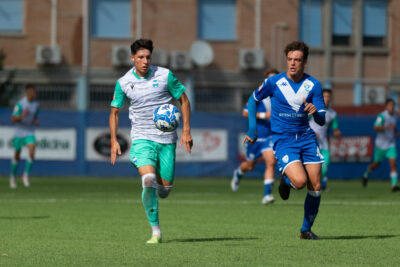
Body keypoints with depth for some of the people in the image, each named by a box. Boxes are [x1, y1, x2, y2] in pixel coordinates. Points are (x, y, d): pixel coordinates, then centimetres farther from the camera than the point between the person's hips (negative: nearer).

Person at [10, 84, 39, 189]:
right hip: (19, 133, -3)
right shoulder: (20, 104, -17)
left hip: (30, 133, 3)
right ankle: (13, 176, 31)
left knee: (32, 152, -19)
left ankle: (26, 175, -5)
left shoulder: (36, 104, 0)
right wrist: (23, 115, -36)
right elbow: (13, 119, -19)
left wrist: (36, 121, -5)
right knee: (17, 156, 10)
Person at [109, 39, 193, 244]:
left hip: (166, 138, 1)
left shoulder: (165, 75, -3)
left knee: (165, 187, 0)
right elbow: (114, 112, 10)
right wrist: (114, 141, 1)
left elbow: (184, 100, 6)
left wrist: (186, 131, -2)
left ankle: (152, 195, 41)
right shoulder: (123, 83, -1)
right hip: (142, 138, -1)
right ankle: (155, 231, -15)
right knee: (148, 178, -25)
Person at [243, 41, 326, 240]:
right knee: (300, 181, -24)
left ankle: (306, 229, 16)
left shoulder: (313, 85, -1)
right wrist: (252, 129, 5)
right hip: (282, 140, -3)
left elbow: (322, 121, -1)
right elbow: (253, 100, 10)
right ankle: (285, 179, 14)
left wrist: (315, 112, -24)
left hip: (306, 137, 3)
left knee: (315, 186, -2)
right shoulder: (274, 82, -7)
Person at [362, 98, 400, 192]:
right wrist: (387, 127, -40)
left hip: (391, 145, 4)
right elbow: (376, 128, -29)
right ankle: (366, 175, 41)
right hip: (381, 144, -4)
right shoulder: (382, 116, -17)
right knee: (376, 164, 11)